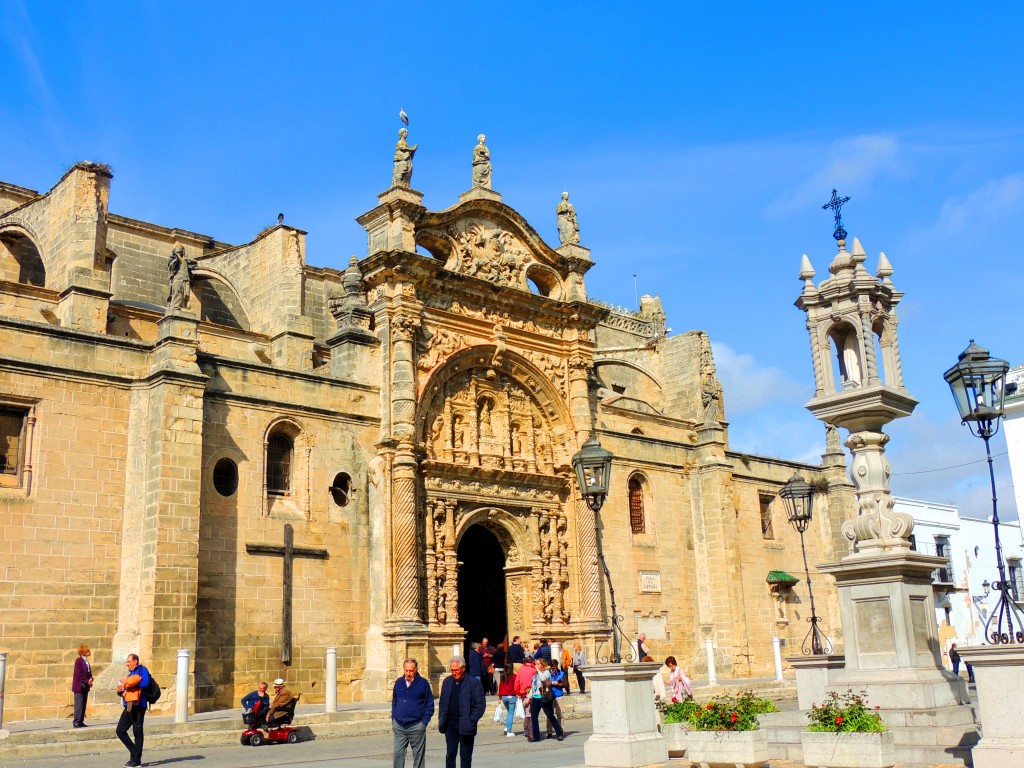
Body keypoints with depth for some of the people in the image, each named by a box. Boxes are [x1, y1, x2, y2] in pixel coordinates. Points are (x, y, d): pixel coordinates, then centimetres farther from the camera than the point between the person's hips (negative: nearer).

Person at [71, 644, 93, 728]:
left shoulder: (86, 661, 14)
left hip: (85, 687, 8)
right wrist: (87, 682, -16)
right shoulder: (78, 661, -12)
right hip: (79, 686, -8)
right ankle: (76, 722, -4)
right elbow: (78, 675, -16)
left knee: (83, 704, 8)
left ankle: (81, 721, 12)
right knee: (79, 704, -8)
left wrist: (90, 680, -4)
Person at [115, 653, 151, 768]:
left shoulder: (142, 670, -2)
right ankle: (134, 751, 17)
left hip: (138, 706, -9)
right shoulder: (130, 674, 22)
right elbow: (123, 692, 25)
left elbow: (145, 683, -20)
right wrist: (120, 691, 1)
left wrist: (127, 684, -13)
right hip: (129, 707, 9)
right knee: (120, 730, 5)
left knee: (138, 732, -4)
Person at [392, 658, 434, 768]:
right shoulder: (399, 682, 7)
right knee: (398, 753, 2)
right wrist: (393, 719, 8)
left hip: (416, 726, -3)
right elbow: (394, 702, 16)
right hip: (399, 726, 3)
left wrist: (424, 722, -7)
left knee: (418, 755, 3)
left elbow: (430, 704, -1)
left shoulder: (423, 683, -4)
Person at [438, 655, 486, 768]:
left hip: (466, 725, -4)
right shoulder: (447, 681, 8)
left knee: (465, 756, 4)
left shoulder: (474, 682, -7)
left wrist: (471, 721, -14)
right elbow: (442, 702, 15)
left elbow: (481, 704, -8)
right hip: (450, 724, 4)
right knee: (450, 755, 7)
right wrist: (441, 719, 4)